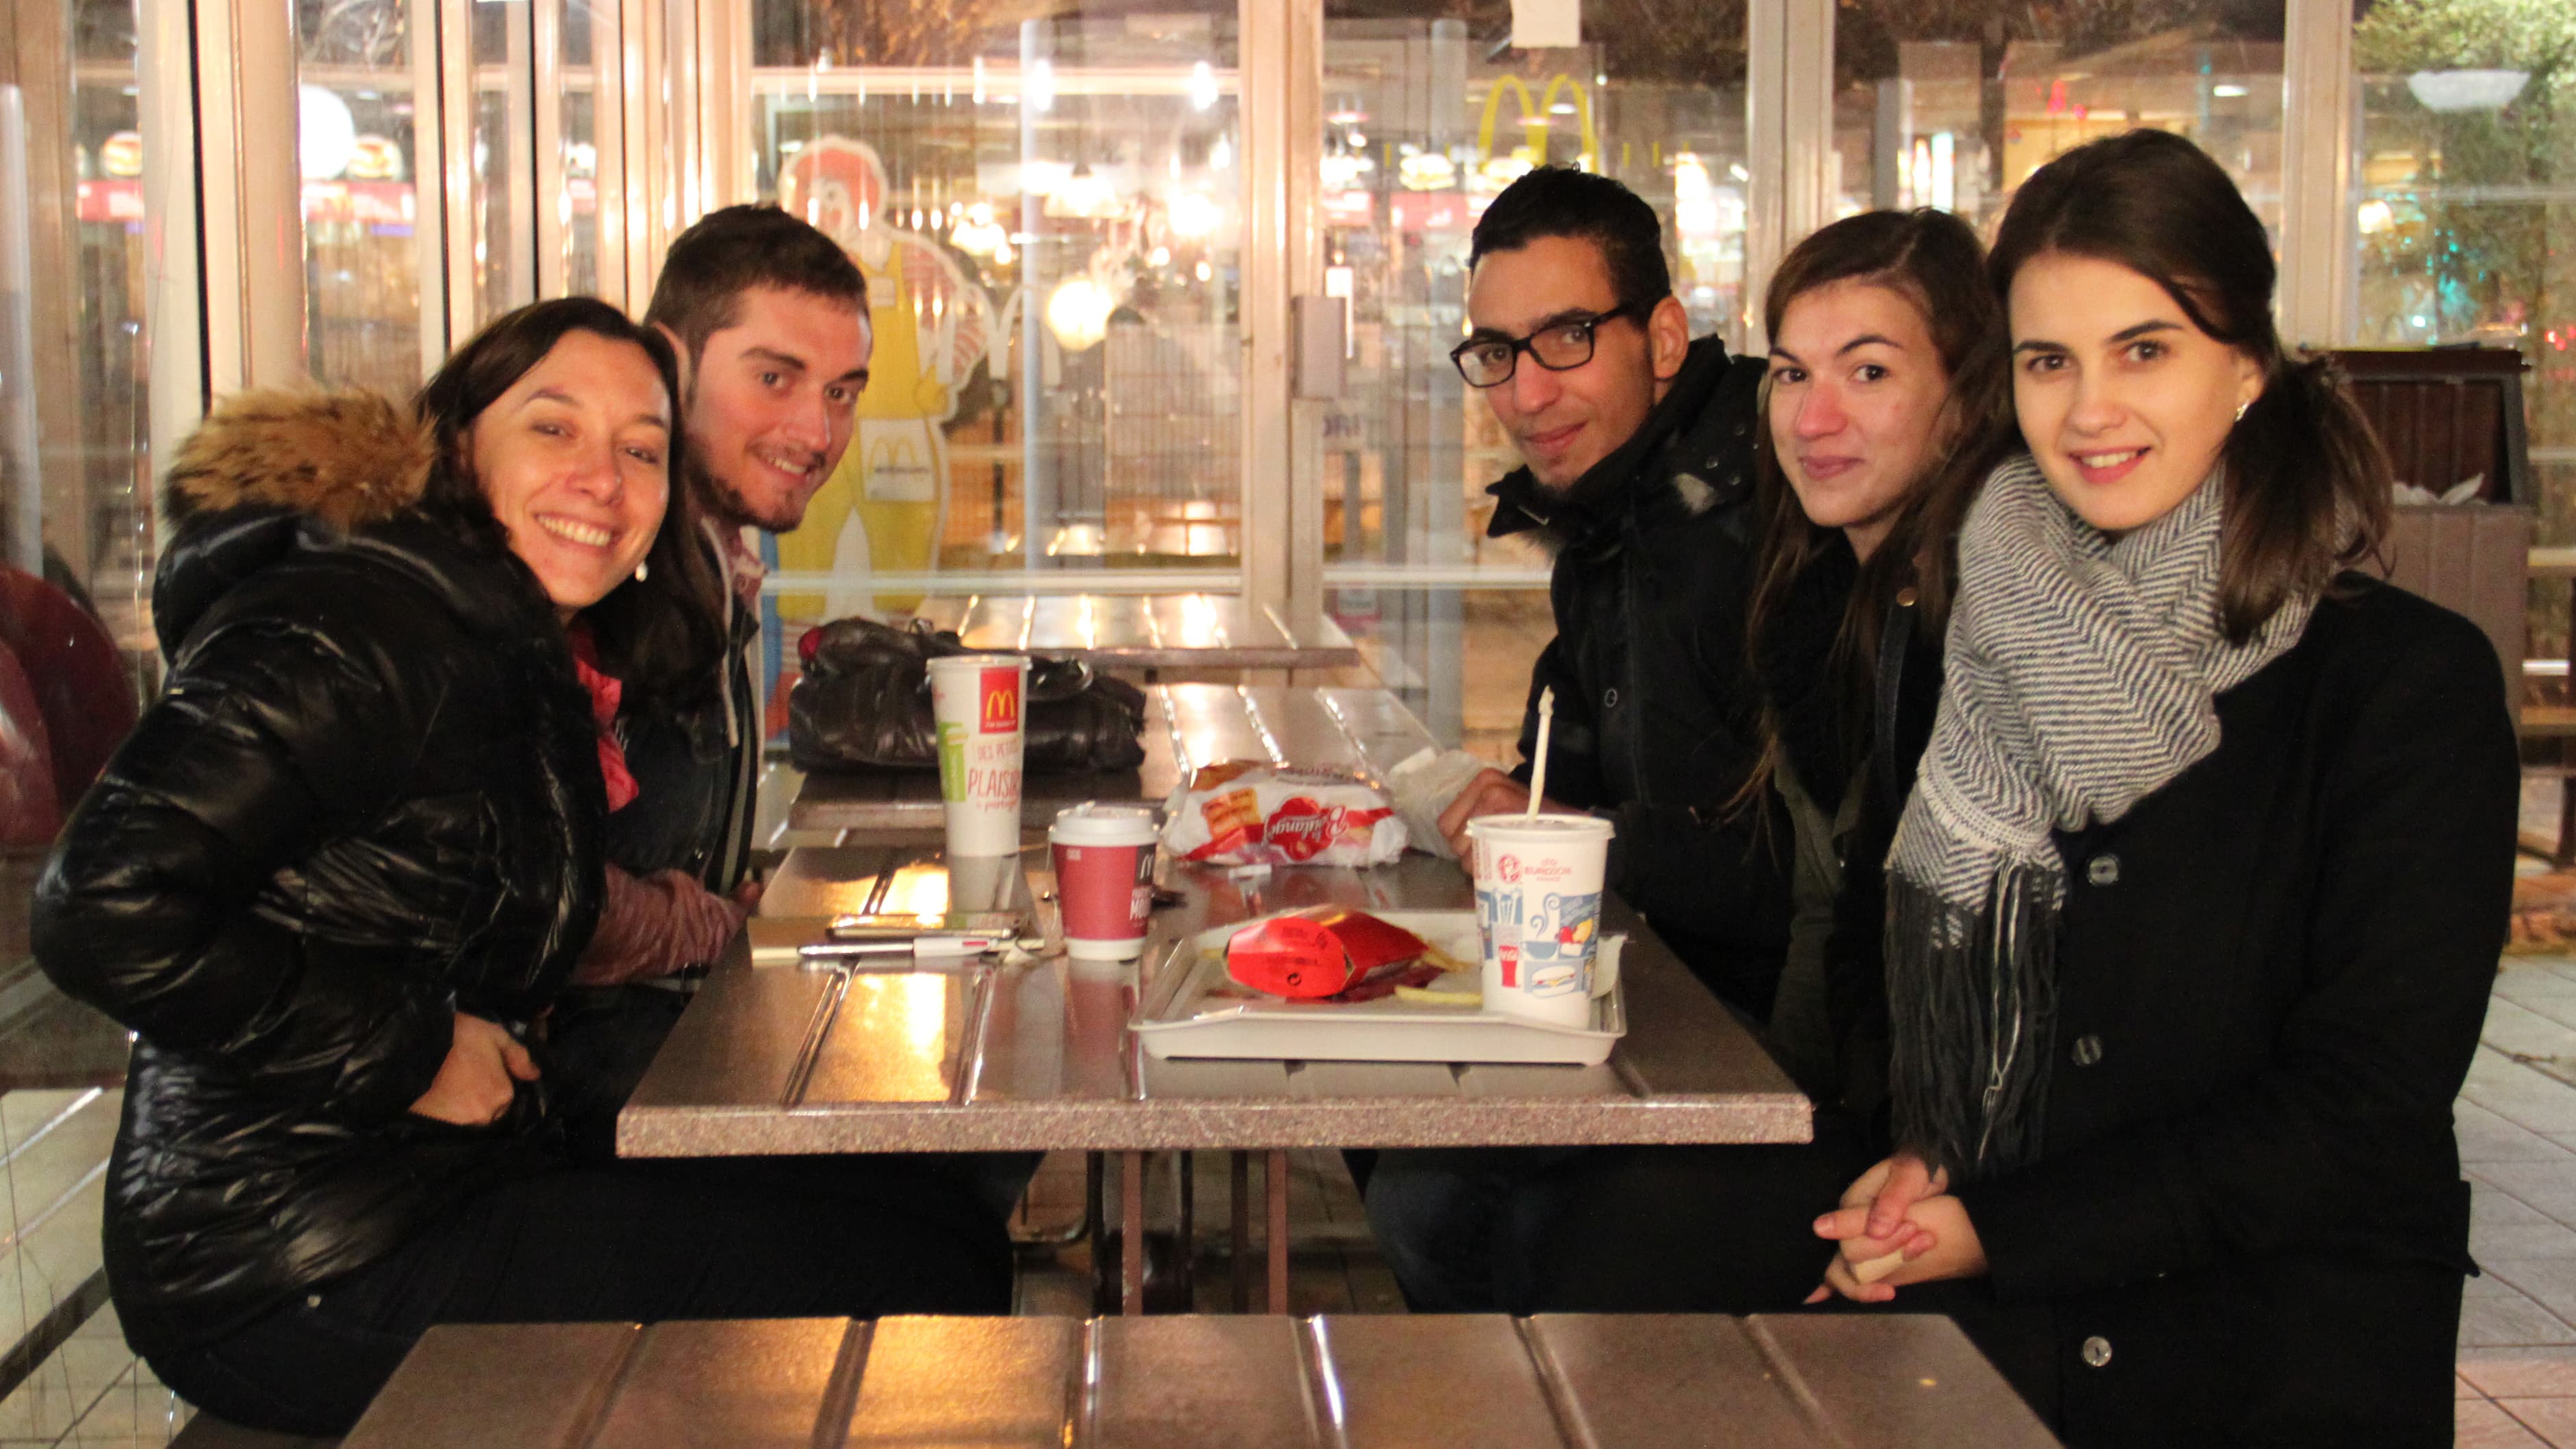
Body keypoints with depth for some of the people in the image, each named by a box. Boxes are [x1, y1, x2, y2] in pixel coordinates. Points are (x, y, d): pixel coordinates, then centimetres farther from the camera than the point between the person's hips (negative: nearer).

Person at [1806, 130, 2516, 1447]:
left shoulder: (2411, 684, -5)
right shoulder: (1991, 640, 7)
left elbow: (2365, 1108, -8)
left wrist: (2006, 1228, -10)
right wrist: (1922, 1161, -4)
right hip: (1979, 1340, 3)